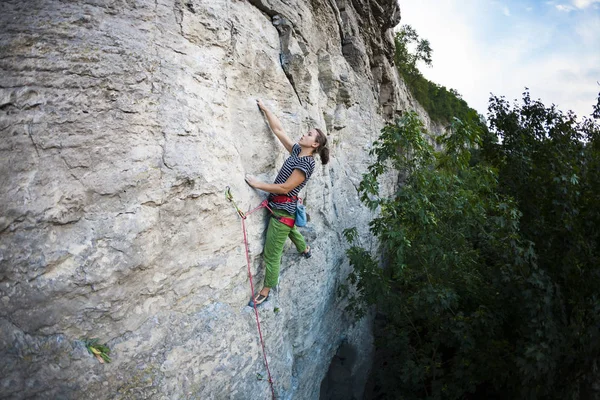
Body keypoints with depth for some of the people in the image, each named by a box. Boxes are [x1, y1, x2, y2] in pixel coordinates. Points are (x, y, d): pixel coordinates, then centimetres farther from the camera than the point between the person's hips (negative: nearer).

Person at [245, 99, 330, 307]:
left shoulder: (307, 164, -23)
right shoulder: (297, 151, 0)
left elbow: (285, 187, -24)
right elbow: (278, 130, 4)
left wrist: (258, 184, -22)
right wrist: (264, 108, 3)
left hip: (283, 210, -10)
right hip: (281, 207, 10)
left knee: (271, 254, -1)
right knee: (290, 229, 40)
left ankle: (266, 291, 14)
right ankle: (305, 249, 70)